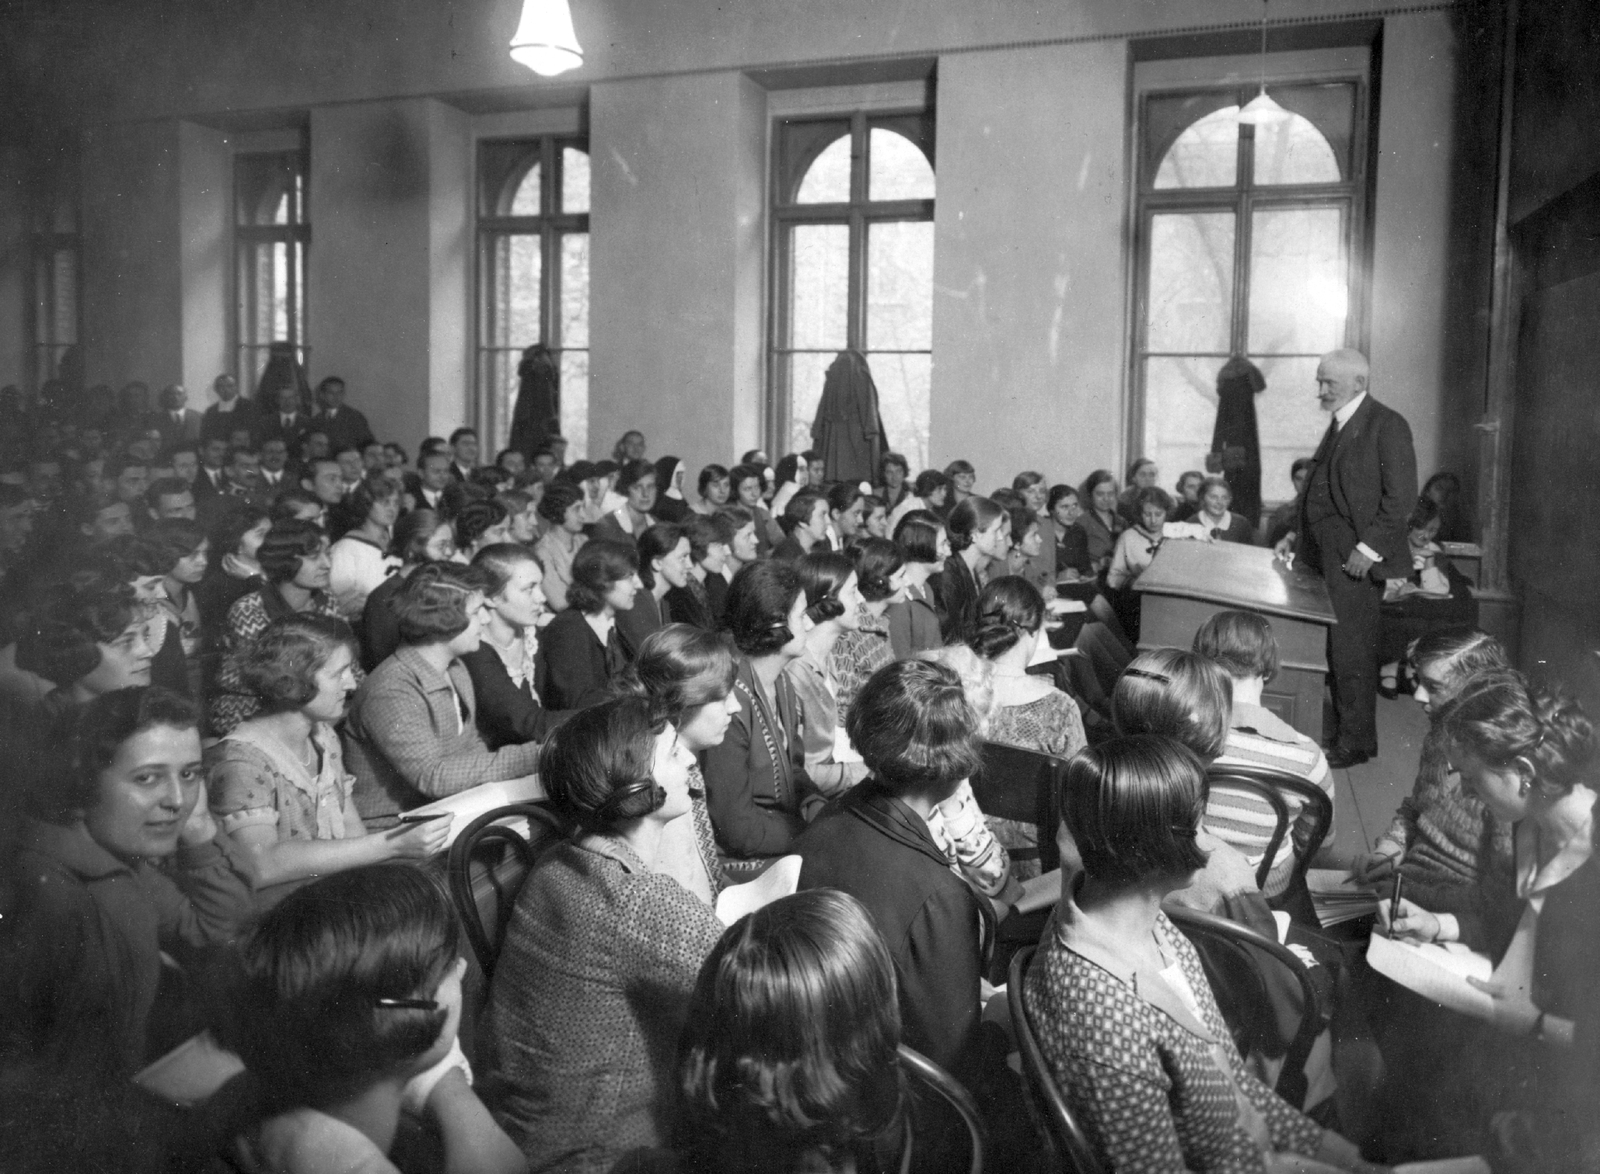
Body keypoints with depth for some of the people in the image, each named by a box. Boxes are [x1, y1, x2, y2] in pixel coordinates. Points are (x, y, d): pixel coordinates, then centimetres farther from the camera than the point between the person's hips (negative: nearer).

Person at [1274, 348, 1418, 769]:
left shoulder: (1387, 426, -9)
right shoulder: (1339, 425, 18)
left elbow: (1400, 495, -14)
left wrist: (1368, 548, -18)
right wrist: (1297, 534, 14)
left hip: (1355, 560, -8)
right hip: (1324, 555, 8)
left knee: (1351, 651, -3)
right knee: (1332, 650, 9)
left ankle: (1355, 742, 6)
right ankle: (1341, 732, 17)